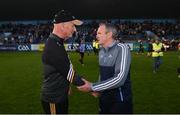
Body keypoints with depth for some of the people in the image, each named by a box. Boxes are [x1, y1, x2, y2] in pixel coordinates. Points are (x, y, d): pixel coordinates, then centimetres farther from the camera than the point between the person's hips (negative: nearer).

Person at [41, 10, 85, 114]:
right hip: (54, 100, -9)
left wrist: (66, 86, 12)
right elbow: (70, 74, -23)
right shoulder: (53, 47, -27)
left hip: (61, 96, 9)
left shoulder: (57, 43, 6)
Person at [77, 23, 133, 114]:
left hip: (120, 100, -6)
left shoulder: (122, 49, -18)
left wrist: (92, 87, -23)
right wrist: (98, 89, -2)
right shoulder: (101, 51, 4)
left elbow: (119, 79, -26)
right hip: (104, 98, 6)